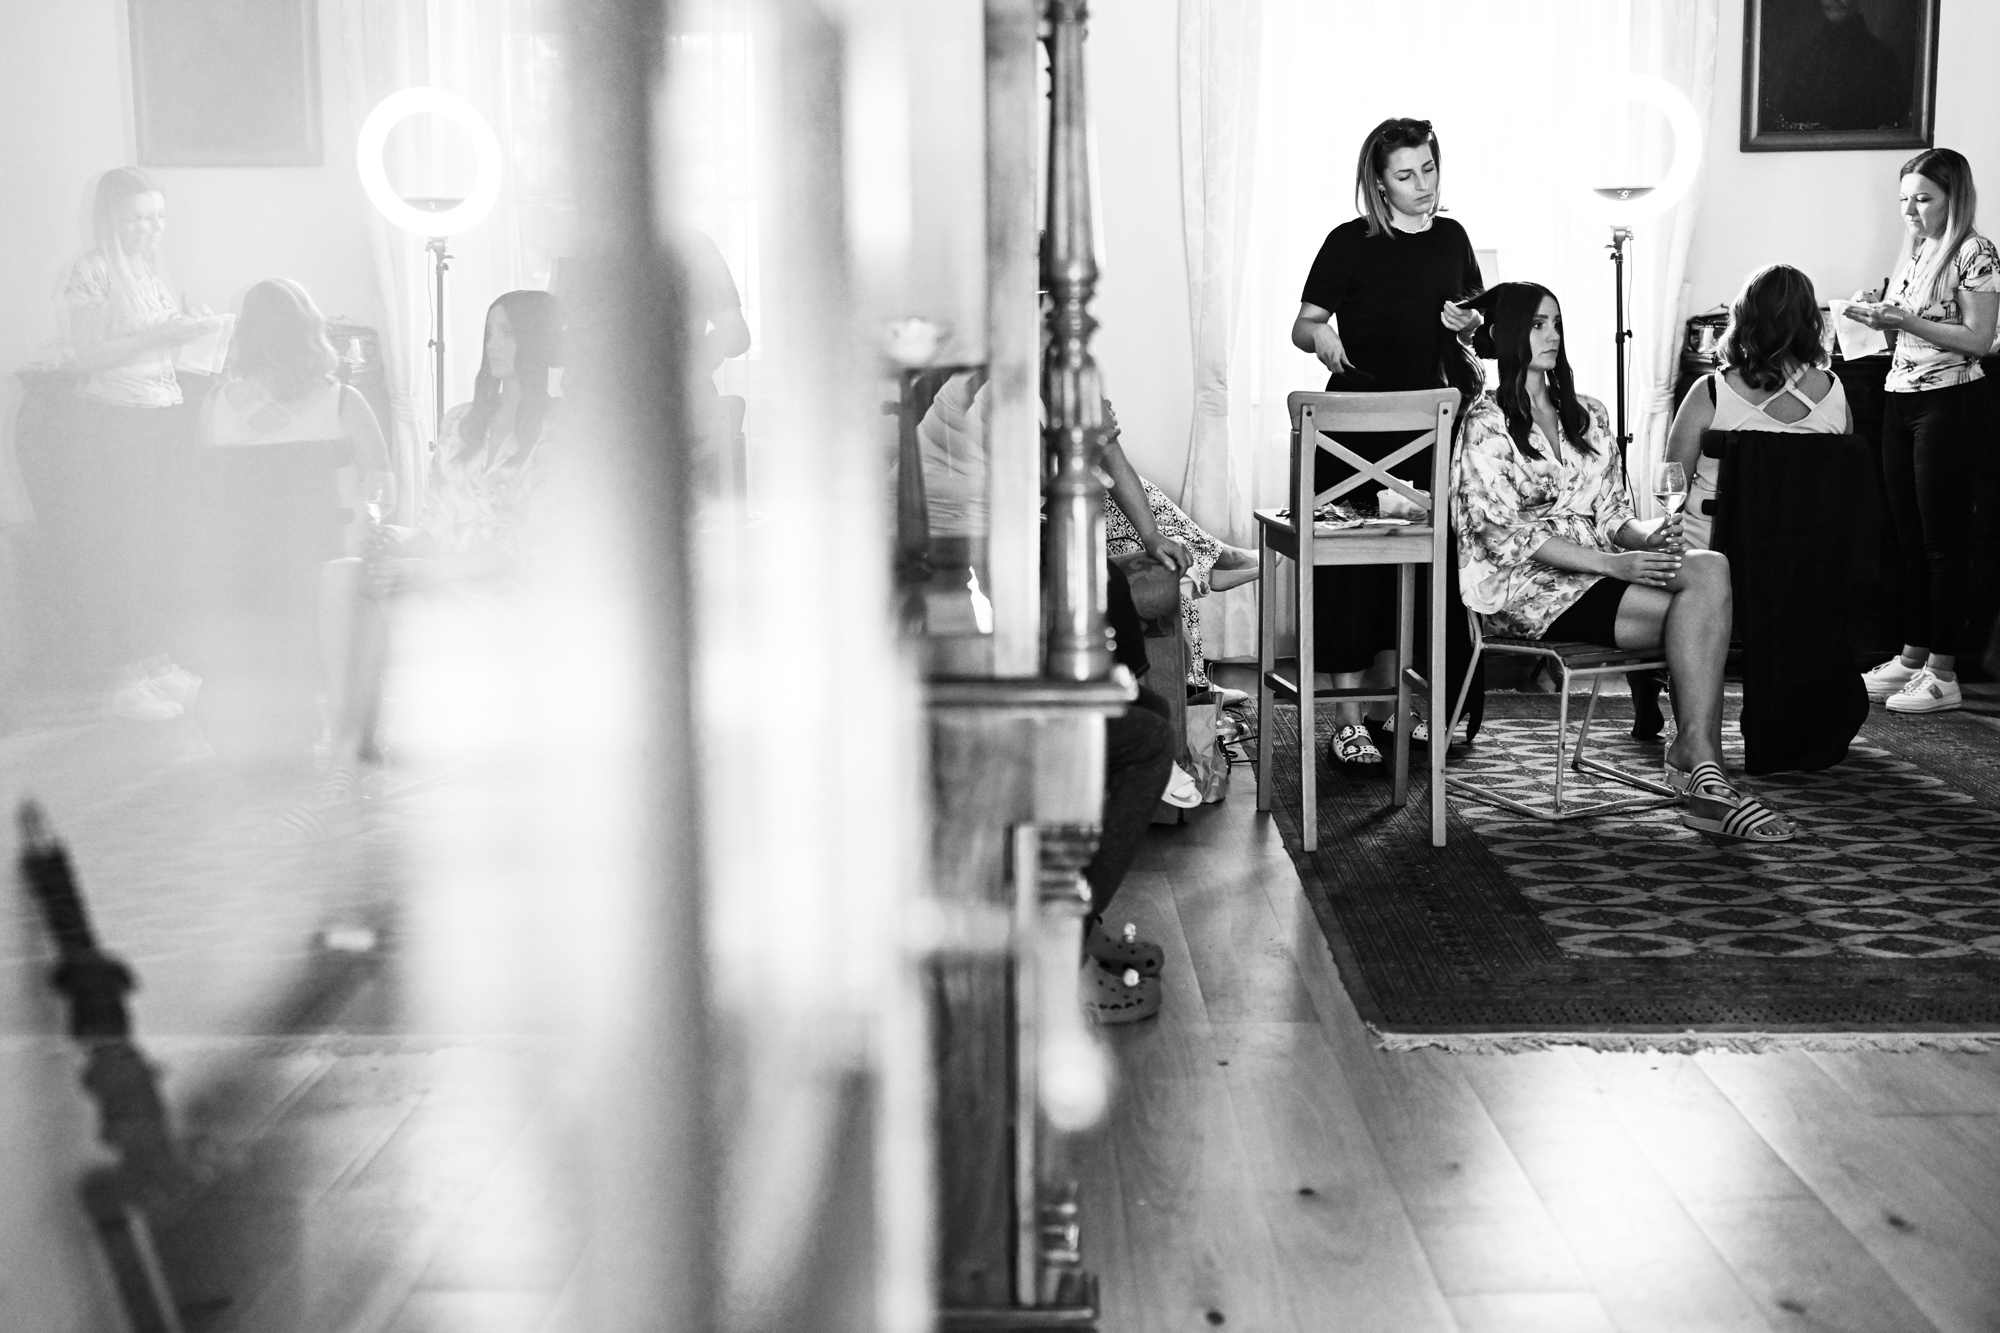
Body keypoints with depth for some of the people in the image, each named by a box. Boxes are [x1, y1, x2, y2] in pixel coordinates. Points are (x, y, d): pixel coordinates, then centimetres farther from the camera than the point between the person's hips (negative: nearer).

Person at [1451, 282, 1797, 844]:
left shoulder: (1588, 415, 21)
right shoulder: (1486, 423, 0)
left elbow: (1612, 517, 19)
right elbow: (1505, 536, -11)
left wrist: (1645, 534, -7)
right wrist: (1612, 563, -19)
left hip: (1597, 573, 6)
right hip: (1528, 589, -6)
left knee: (1710, 567, -26)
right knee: (1700, 606, -25)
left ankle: (1694, 755, -34)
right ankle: (1701, 762, -26)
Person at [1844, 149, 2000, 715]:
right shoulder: (1914, 251, 15)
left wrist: (1906, 319, -20)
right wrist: (1879, 314, -1)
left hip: (1949, 402, -7)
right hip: (1900, 398, 7)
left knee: (1944, 539, -4)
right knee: (1909, 536, 10)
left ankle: (1943, 675, 0)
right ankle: (1911, 658, 17)